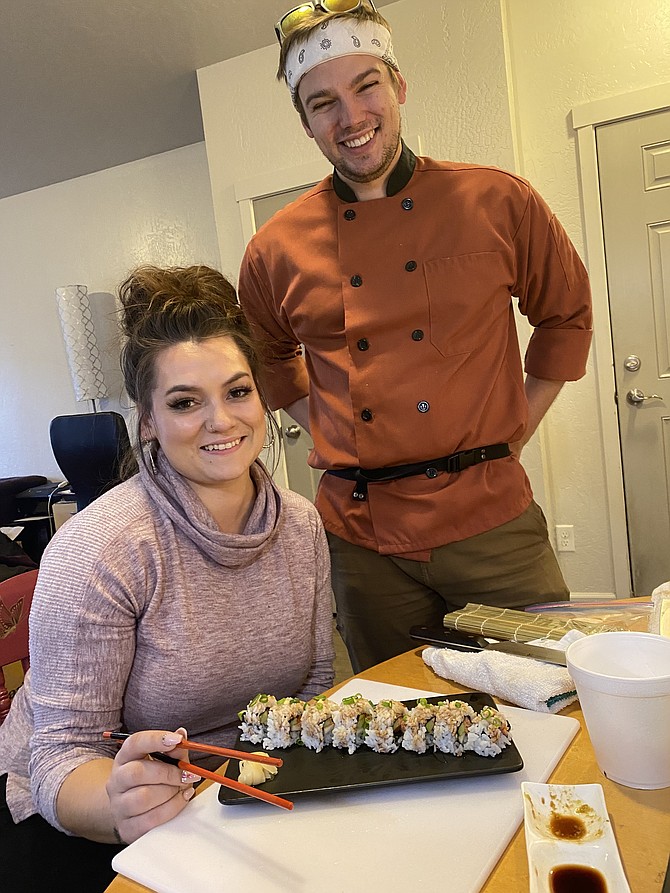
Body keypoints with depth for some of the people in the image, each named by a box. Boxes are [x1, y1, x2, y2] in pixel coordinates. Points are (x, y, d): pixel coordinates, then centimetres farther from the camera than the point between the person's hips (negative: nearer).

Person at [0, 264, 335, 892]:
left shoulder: (300, 524, -6)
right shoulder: (97, 550, -23)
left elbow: (314, 681, 4)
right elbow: (63, 754, -20)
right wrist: (119, 805, -39)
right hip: (73, 823, -3)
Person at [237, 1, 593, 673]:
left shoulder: (499, 203, -1)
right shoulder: (276, 250, 1)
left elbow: (567, 316, 12)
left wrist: (510, 434, 5)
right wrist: (332, 435, 7)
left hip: (489, 516, -1)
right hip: (362, 536, 2)